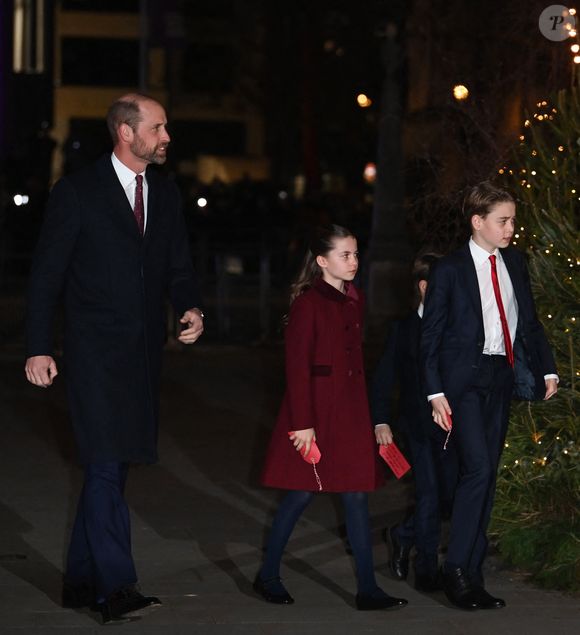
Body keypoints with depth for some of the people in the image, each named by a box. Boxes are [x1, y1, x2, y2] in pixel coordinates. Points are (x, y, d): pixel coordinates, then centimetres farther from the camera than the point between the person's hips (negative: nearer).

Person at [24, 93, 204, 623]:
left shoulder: (166, 195, 12)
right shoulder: (78, 192, -5)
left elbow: (178, 267, 16)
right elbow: (46, 275, -4)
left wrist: (192, 309, -5)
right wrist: (39, 349, -9)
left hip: (144, 352, 6)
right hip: (96, 352, -6)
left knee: (110, 466, 10)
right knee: (106, 466, -12)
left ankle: (82, 581, 19)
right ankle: (116, 589, -13)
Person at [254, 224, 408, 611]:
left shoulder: (355, 301, 11)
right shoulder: (308, 303, -11)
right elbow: (297, 366, -14)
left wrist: (367, 413, 13)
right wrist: (302, 423, -17)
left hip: (350, 411, 7)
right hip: (315, 407, -7)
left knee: (357, 494, 4)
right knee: (303, 492, 1)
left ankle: (368, 589, 5)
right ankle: (268, 576, 18)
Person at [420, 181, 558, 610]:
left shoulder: (514, 263, 9)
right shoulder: (450, 270, -5)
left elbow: (530, 320, 16)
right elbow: (431, 335, -4)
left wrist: (547, 369, 7)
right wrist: (436, 393, -10)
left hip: (500, 379, 6)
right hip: (463, 378, -5)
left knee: (487, 477, 6)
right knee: (479, 468, -17)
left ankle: (473, 576, 11)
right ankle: (456, 571, -9)